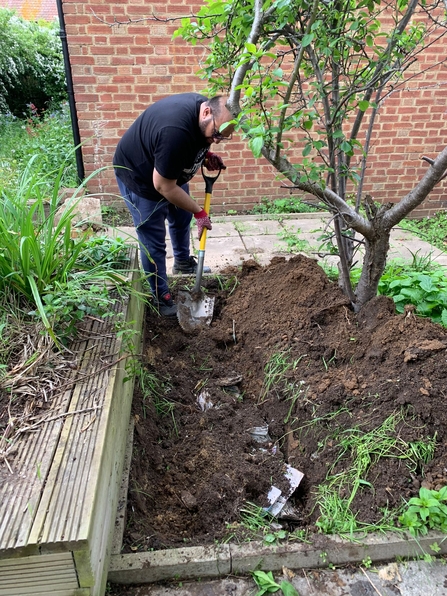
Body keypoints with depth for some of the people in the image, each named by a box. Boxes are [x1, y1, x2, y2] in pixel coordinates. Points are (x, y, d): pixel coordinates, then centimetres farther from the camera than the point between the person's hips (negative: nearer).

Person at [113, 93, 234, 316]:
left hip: (171, 170, 9)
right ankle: (160, 296, 15)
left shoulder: (203, 107, -14)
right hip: (139, 176, -8)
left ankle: (183, 262, 47)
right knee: (153, 241, -1)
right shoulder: (175, 131, -41)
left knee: (182, 218, 23)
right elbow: (163, 186, -32)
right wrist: (199, 212, -22)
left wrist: (206, 154, -10)